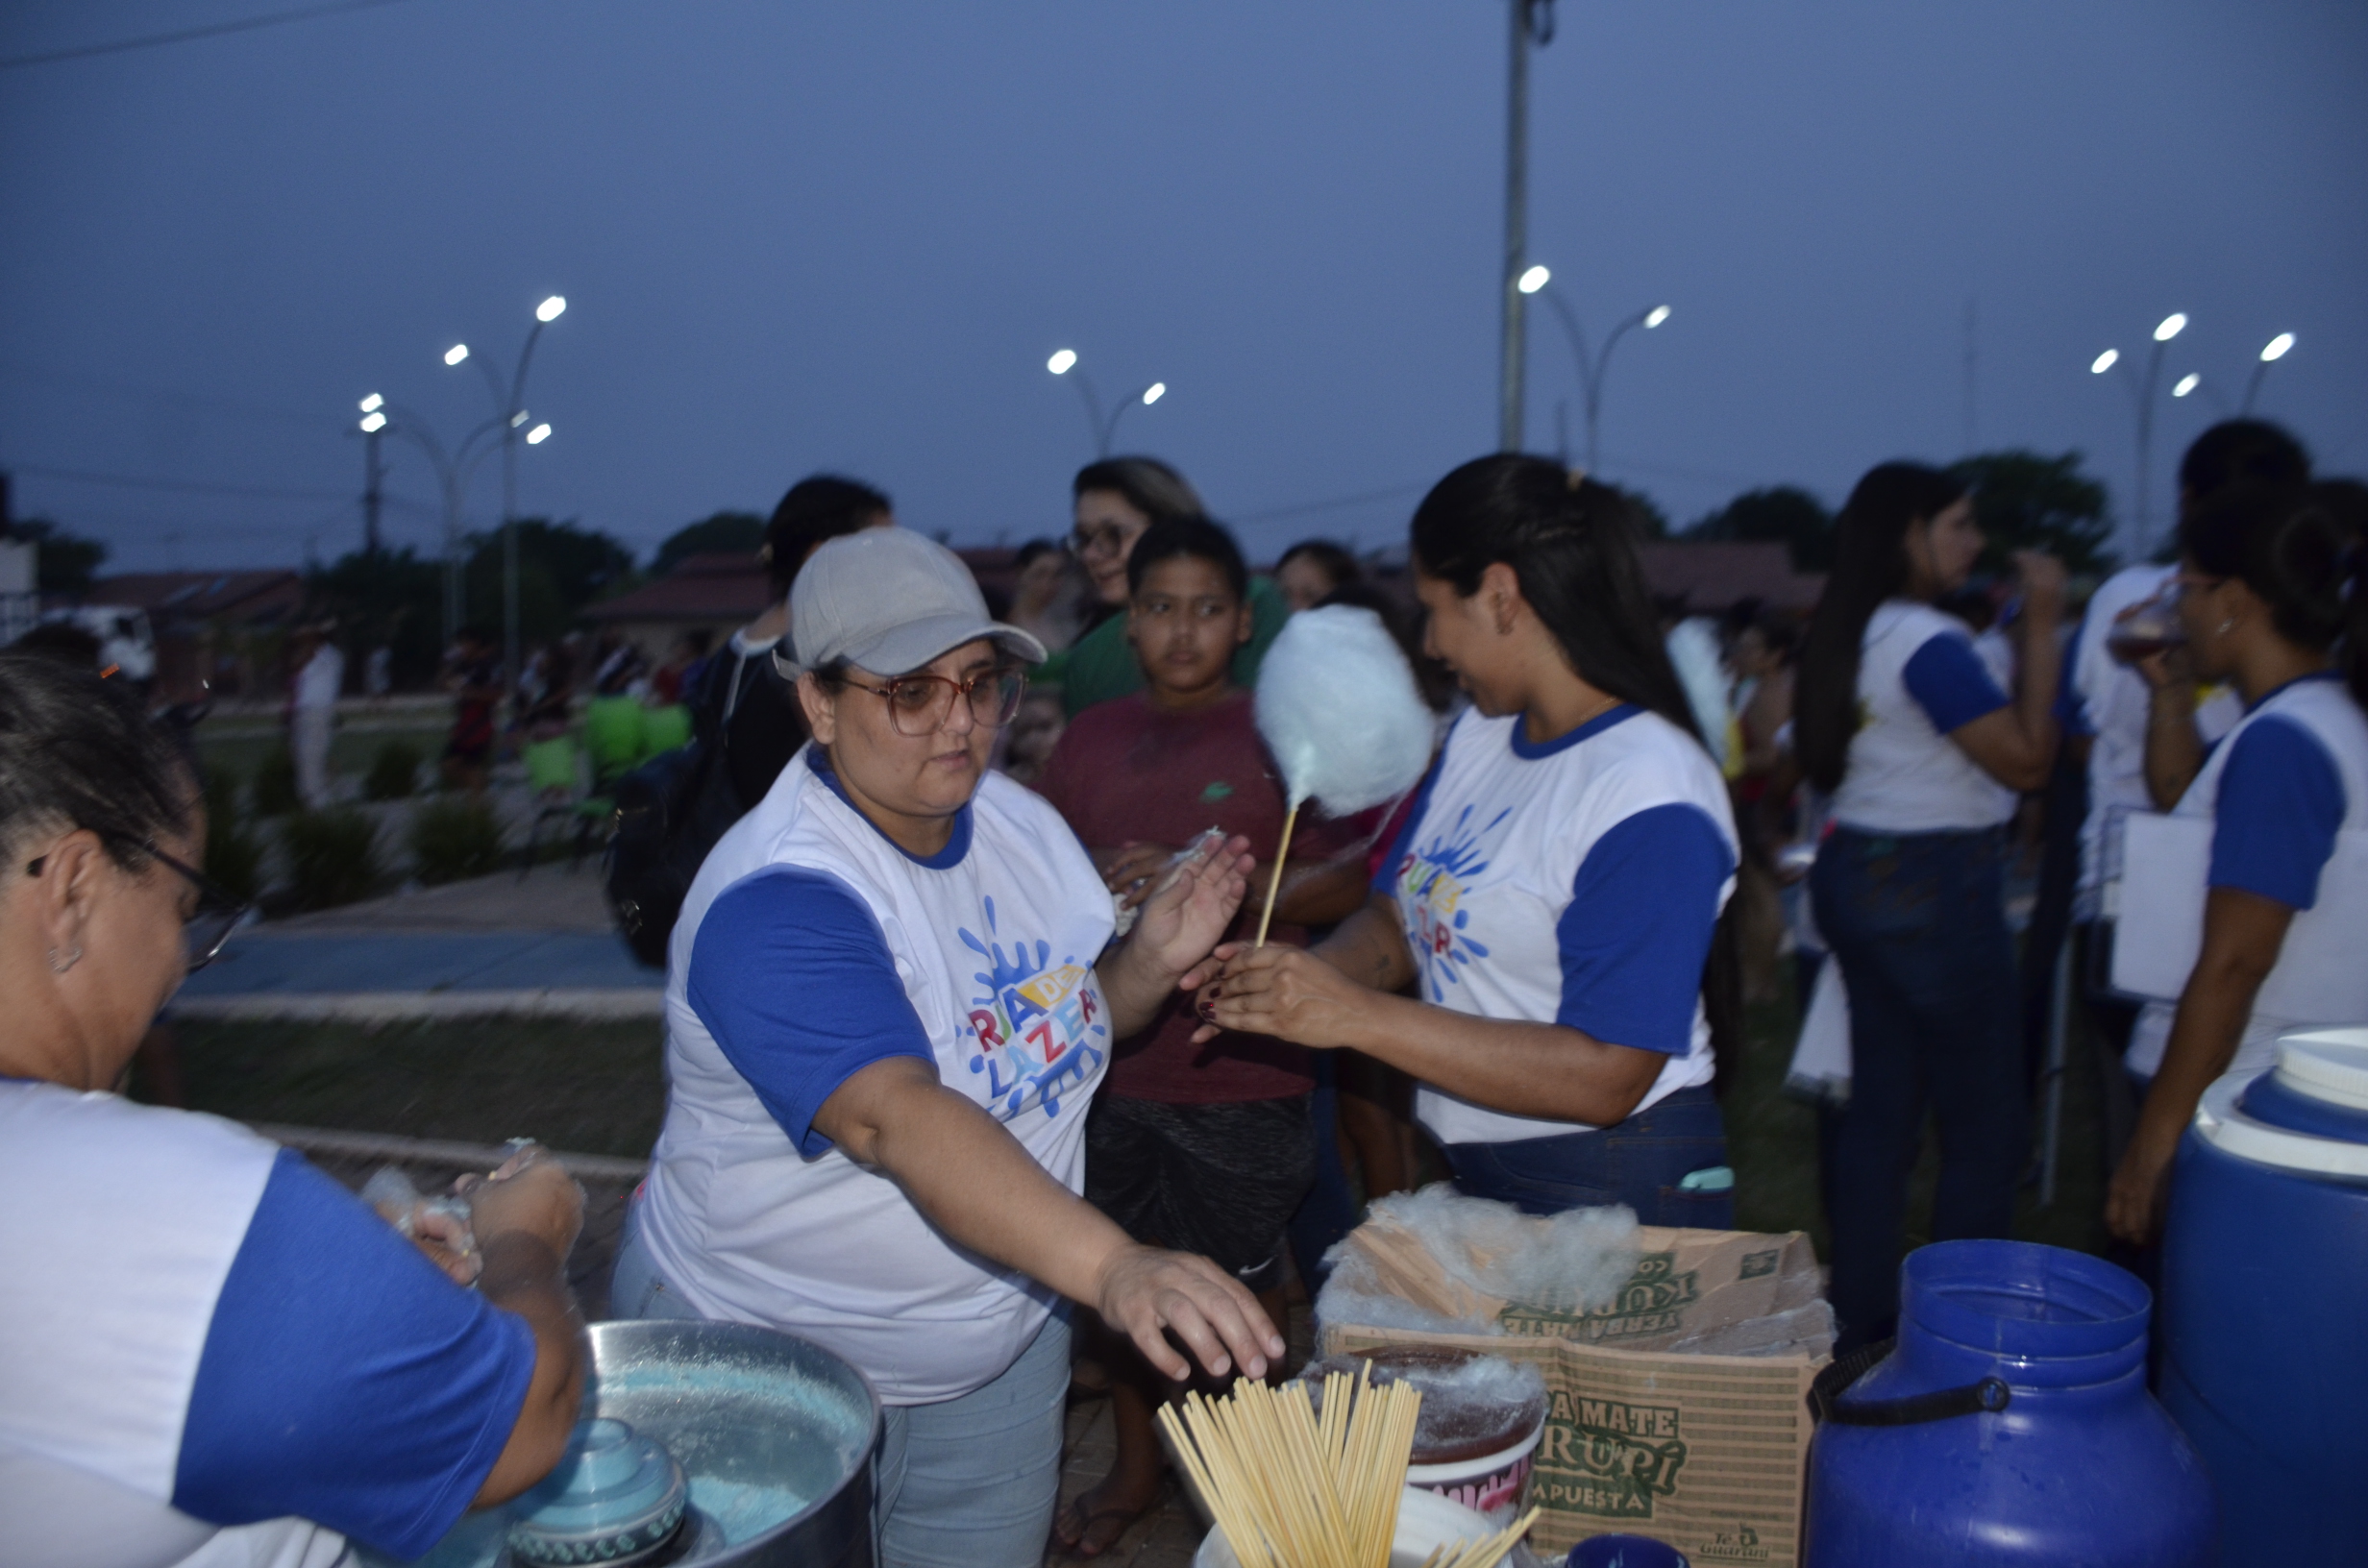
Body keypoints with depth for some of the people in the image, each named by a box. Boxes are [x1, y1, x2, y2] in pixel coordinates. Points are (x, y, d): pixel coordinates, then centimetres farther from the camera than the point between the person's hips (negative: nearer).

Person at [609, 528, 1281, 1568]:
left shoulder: (1020, 823, -5)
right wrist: (1114, 1269, -55)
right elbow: (895, 1119, -43)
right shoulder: (775, 904, -29)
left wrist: (1151, 961, -13)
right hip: (767, 1364, -6)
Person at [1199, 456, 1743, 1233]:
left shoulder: (1649, 797, -23)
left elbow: (1604, 1077, -26)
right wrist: (1297, 975, -14)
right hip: (1477, 1171, 8)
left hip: (1613, 1193, -7)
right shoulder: (1477, 734, 3)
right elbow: (1398, 922, 8)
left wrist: (1357, 1016, -29)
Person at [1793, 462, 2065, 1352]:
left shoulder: (1845, 635, 10)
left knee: (1878, 1104, 15)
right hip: (1934, 888, -9)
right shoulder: (1928, 642, -18)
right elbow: (2028, 759, -18)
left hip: (1852, 872, 9)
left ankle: (1862, 1313, 22)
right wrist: (2040, 628, -14)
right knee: (1985, 1120, 3)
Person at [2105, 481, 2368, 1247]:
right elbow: (2185, 804, 29)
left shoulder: (2279, 742, -20)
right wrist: (2171, 692, 17)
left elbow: (2235, 961, -24)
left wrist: (2157, 1140, -20)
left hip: (2231, 1102, -9)